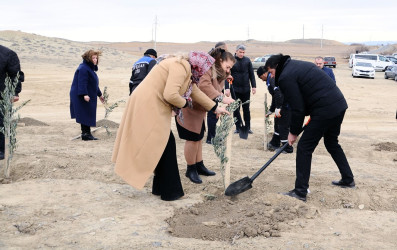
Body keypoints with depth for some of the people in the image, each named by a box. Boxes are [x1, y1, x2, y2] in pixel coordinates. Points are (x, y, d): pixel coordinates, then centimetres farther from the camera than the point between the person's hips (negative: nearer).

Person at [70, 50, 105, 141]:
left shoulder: (90, 68, 19)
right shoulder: (83, 68, -14)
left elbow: (94, 84, 26)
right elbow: (82, 82, -23)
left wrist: (99, 95, 30)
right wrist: (84, 94, -32)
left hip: (90, 96, 10)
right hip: (82, 97, -10)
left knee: (88, 115, 12)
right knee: (85, 115, -7)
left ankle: (86, 133, 17)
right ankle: (86, 134, -4)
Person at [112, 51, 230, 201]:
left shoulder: (186, 69, 17)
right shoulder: (180, 66, -15)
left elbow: (195, 91, 28)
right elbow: (170, 95, -26)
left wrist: (215, 108, 34)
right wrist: (184, 103, -6)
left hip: (150, 107, 10)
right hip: (149, 106, -10)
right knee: (166, 146, -2)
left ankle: (160, 188, 24)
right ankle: (170, 192, 8)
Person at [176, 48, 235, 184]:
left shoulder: (219, 74, 12)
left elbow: (215, 92, 1)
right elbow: (203, 85, -37)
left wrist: (223, 104, -18)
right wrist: (221, 98, -42)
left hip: (199, 109, 10)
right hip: (188, 107, -10)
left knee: (199, 137, 17)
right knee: (193, 138, -3)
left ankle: (199, 166, 29)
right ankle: (191, 170, 11)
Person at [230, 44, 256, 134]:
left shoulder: (247, 60, 3)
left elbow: (251, 74, 7)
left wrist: (254, 86, 1)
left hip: (246, 89, 2)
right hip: (235, 89, -2)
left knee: (246, 109, 8)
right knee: (236, 109, 5)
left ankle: (248, 127, 15)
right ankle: (238, 128, 14)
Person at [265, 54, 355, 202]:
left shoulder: (285, 77, -8)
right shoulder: (300, 65, 21)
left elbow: (298, 108, -11)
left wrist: (293, 132, 2)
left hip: (325, 111, -10)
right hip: (340, 105, 10)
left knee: (304, 148, -1)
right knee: (332, 143, 27)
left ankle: (300, 192, 3)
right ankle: (348, 180, 37)